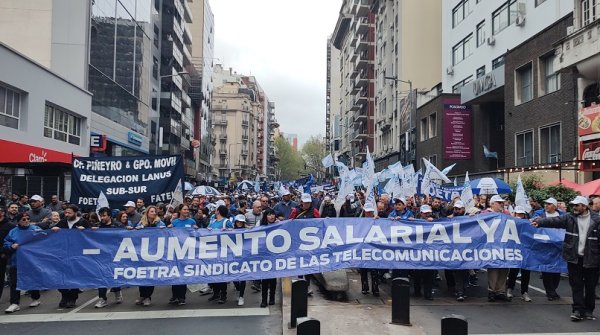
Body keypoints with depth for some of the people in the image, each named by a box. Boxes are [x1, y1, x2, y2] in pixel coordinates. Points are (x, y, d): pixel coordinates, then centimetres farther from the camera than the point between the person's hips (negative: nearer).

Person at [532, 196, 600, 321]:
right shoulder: (570, 218, 1)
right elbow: (554, 221, -13)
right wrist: (540, 221, -30)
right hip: (574, 258, 1)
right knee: (576, 285, 4)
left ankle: (588, 310, 25)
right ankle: (578, 310, 10)